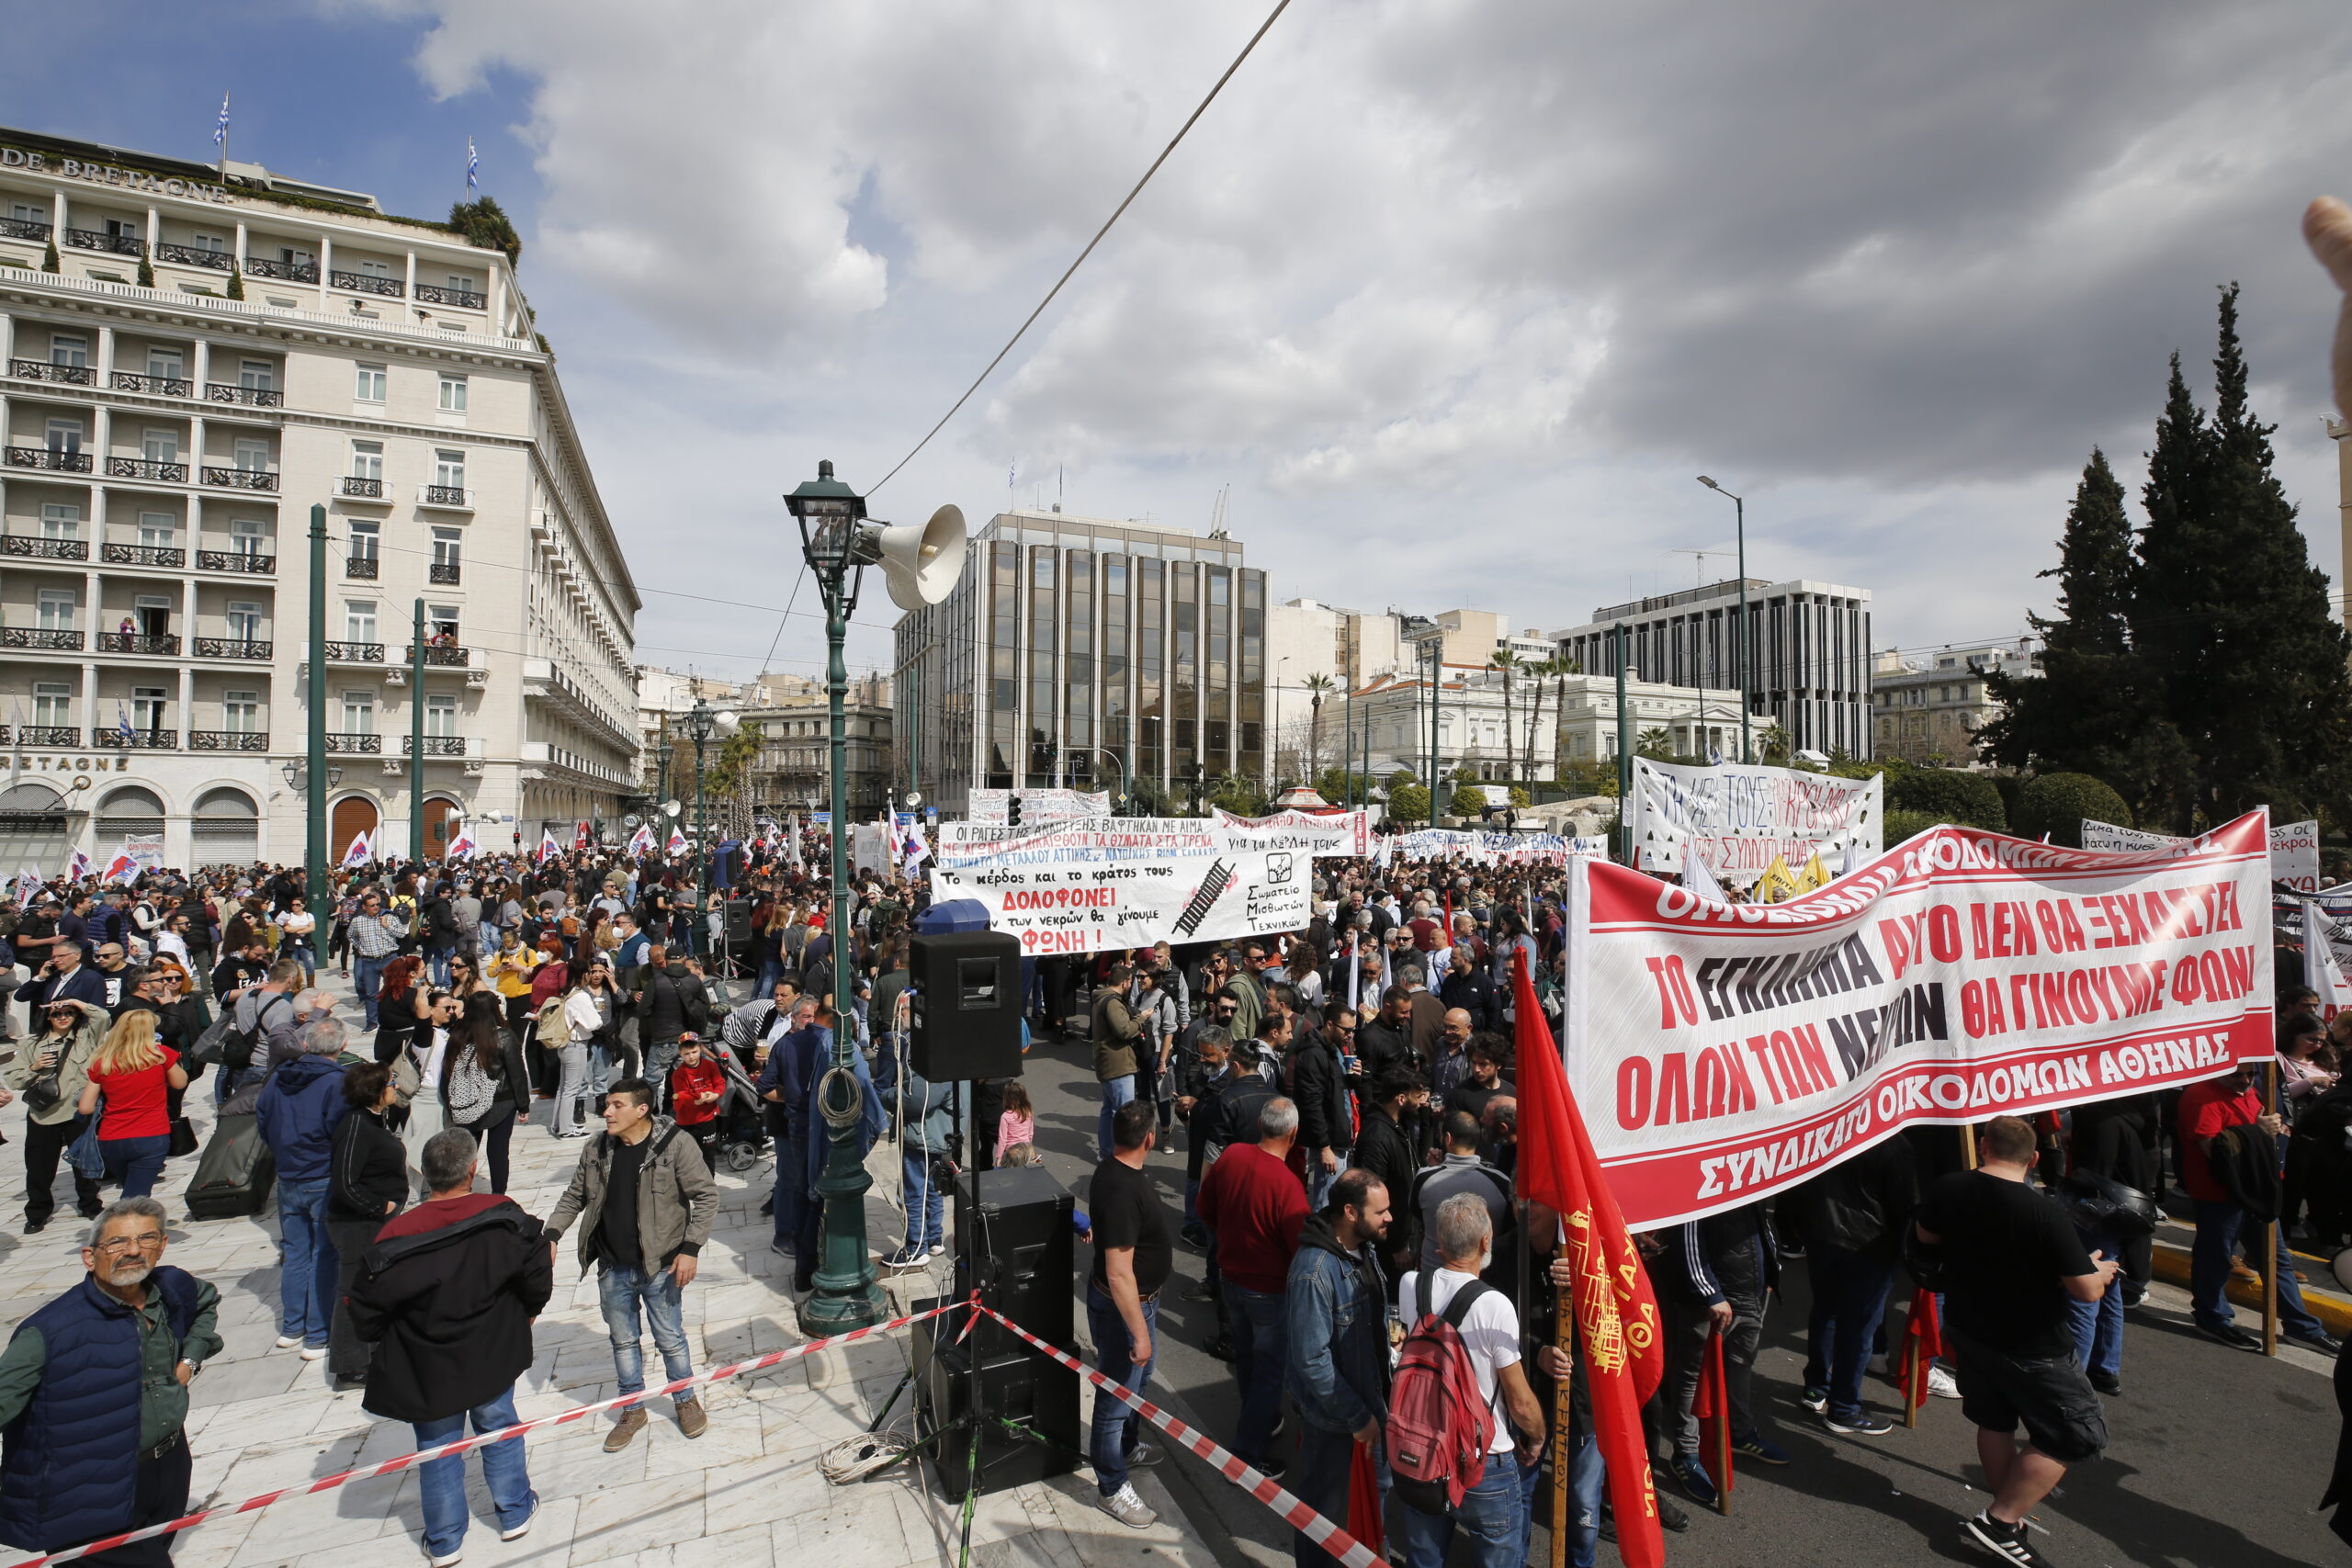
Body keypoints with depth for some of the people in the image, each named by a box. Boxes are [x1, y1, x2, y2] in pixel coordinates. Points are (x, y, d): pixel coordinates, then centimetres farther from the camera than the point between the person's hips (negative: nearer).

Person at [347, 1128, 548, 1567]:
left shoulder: (395, 1237, -22)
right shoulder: (504, 1216, -20)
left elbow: (366, 1320, -11)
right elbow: (538, 1280, -10)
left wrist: (385, 1340, 12)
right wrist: (525, 1313, 11)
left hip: (429, 1370, -1)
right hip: (493, 1358, 1)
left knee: (437, 1449, 18)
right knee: (499, 1430, 22)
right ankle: (515, 1514, 36)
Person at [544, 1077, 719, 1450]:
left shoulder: (675, 1145, -18)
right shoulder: (596, 1149, -2)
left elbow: (706, 1195, -14)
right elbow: (574, 1197, 12)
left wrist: (690, 1248, -17)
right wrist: (552, 1234, -3)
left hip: (660, 1266, -4)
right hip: (612, 1269, 4)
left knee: (670, 1338, 11)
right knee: (622, 1341, 19)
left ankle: (686, 1400, 34)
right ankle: (633, 1409, 39)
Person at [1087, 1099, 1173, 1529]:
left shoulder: (1116, 1171, -3)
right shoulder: (1121, 1190, -35)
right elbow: (1119, 1272, -33)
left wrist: (1160, 1247, 32)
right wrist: (1140, 1332, -27)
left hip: (1140, 1298, 10)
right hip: (1121, 1307, -10)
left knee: (1139, 1379, 29)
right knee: (1117, 1396, 10)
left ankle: (1127, 1447, 52)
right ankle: (1113, 1488, 29)